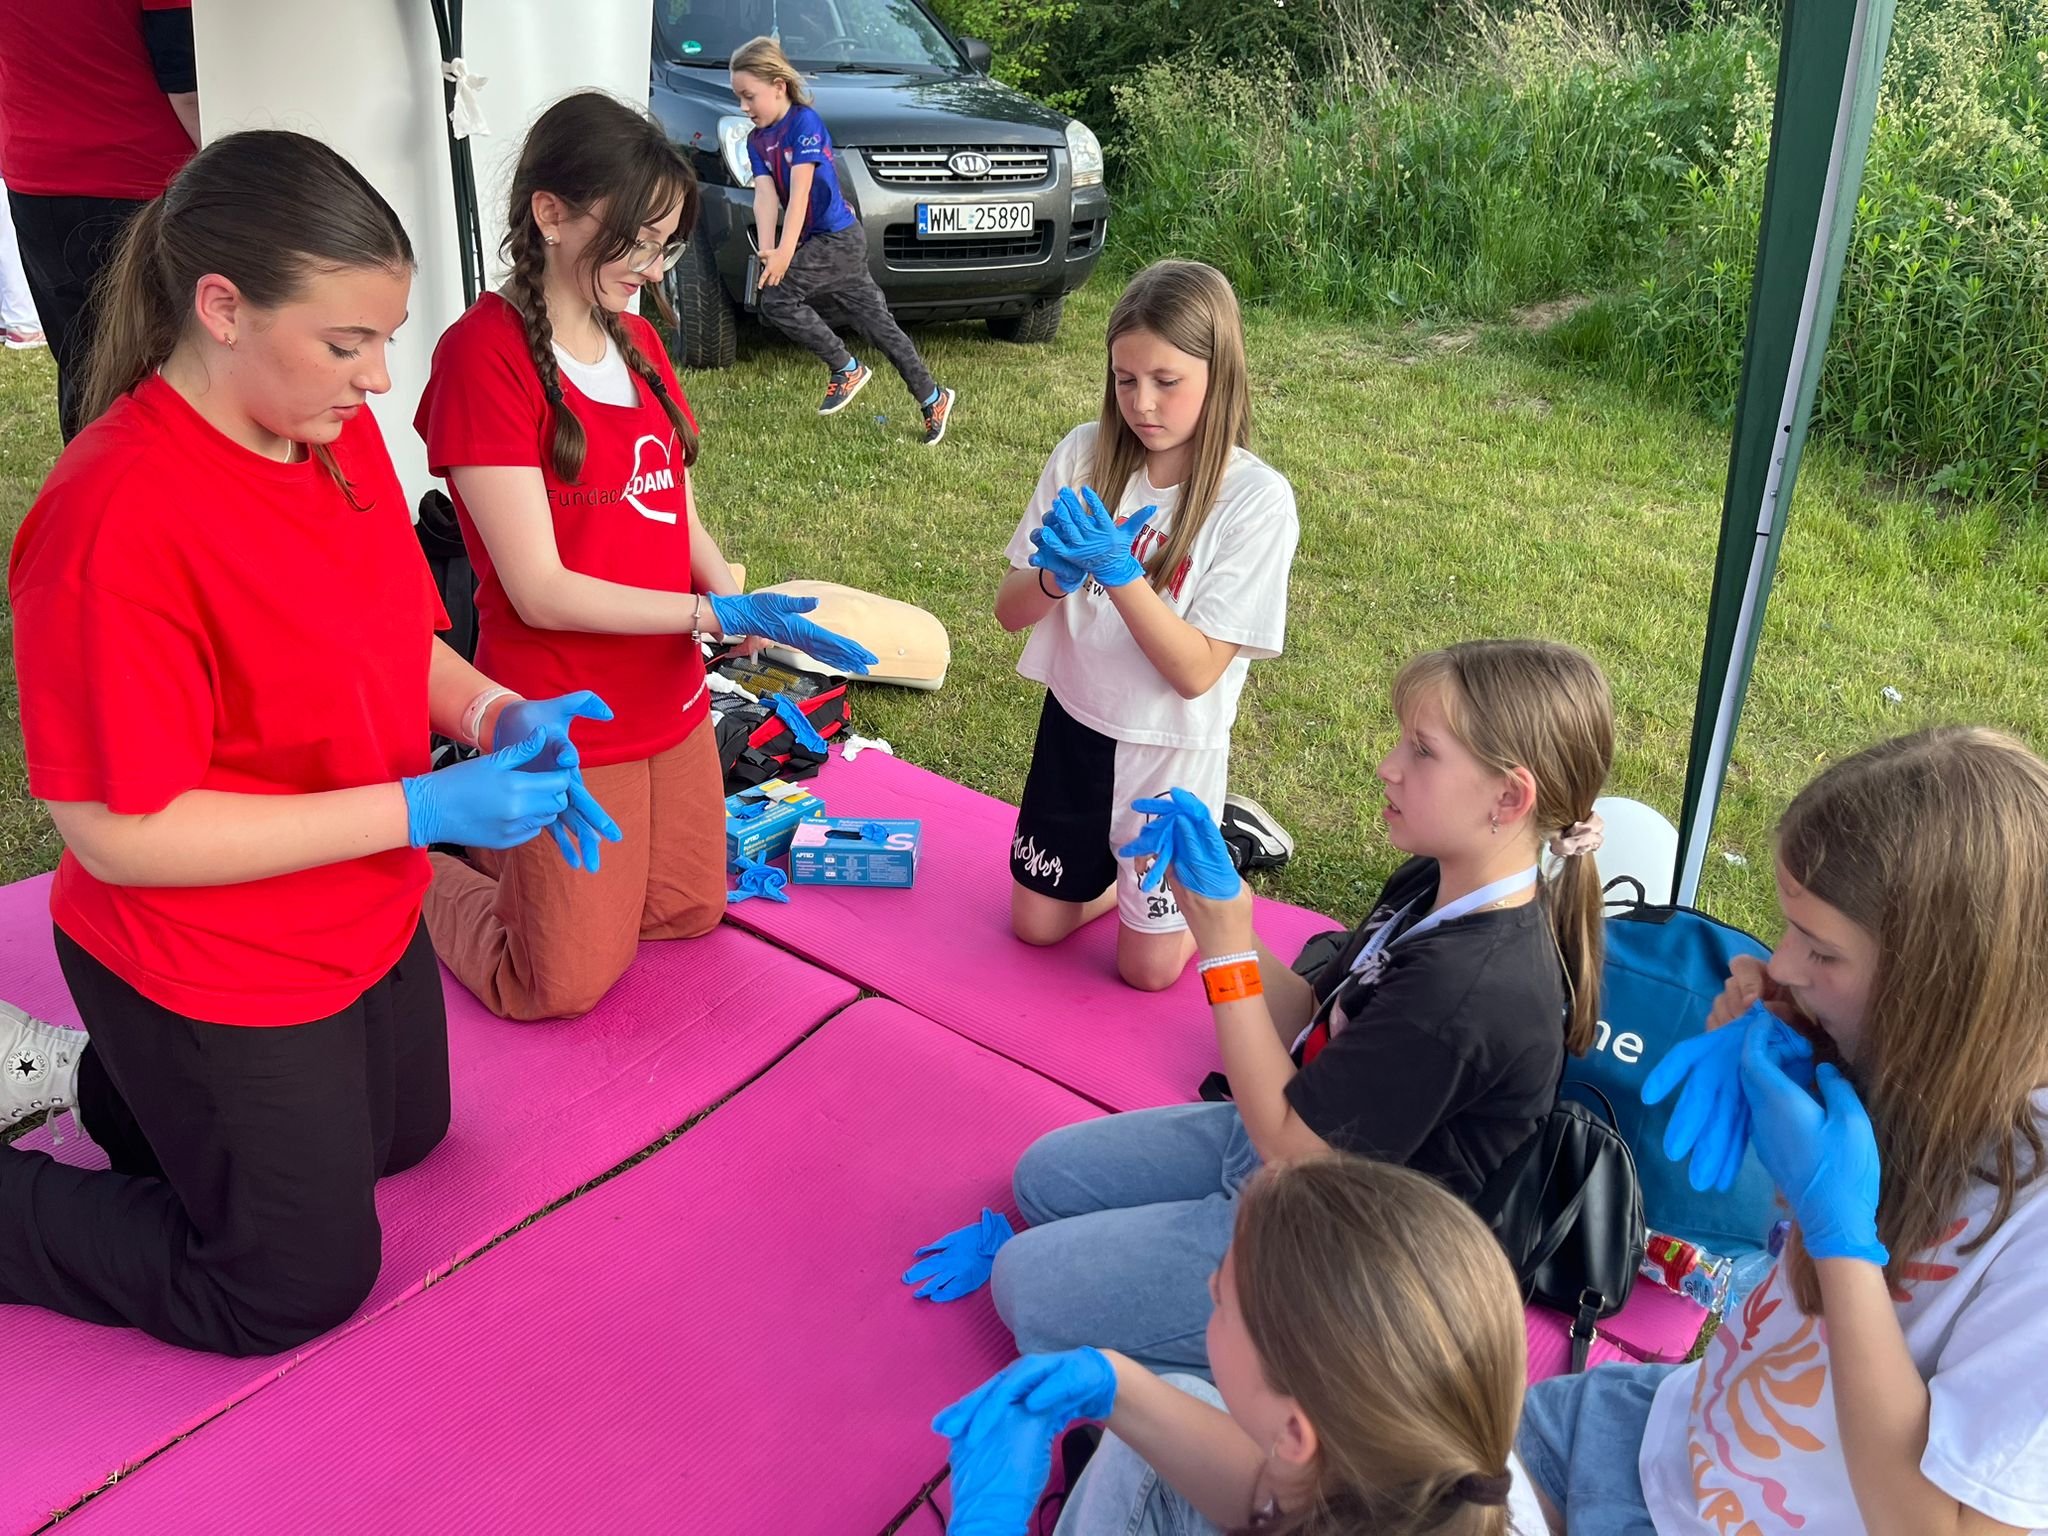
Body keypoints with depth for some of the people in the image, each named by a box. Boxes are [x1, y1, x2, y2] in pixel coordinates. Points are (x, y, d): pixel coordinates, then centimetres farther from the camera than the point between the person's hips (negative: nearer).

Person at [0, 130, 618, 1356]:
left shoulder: (341, 430, -7)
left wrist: (493, 714, -15)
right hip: (216, 974, -8)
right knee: (305, 1283, 11)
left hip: (372, 920, 8)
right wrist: (421, 811, -29)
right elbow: (119, 834, -27)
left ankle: (105, 1074, 37)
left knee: (403, 1136, 30)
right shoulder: (117, 519, -31)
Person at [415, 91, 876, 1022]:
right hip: (565, 727, -7)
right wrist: (718, 616, -23)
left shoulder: (637, 341, 7)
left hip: (672, 702, 8)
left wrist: (737, 603, -10)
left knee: (692, 915, 19)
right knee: (569, 986, 4)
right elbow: (541, 592, -21)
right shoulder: (484, 353, -17)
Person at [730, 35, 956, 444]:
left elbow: (800, 191, -21)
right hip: (820, 243, 8)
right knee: (879, 323, 9)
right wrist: (767, 249, -22)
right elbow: (765, 195, -4)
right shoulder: (757, 140, 11)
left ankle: (846, 368, -7)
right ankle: (933, 399, 16)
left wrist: (785, 252, -31)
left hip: (838, 238, -8)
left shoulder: (804, 121, -11)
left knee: (775, 298, -19)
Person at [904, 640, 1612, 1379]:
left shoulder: (1468, 992, -35)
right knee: (1043, 1174, 12)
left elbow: (1290, 1144, -26)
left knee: (1026, 1288, -4)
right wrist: (1219, 897, -13)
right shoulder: (1435, 886, -6)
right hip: (1288, 1131, 9)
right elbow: (1308, 1024, 0)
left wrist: (1227, 947, -26)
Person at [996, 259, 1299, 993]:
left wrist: (1117, 569, -33)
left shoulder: (1256, 499, -20)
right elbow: (1010, 611, -6)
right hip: (1073, 723, 4)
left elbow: (1195, 672, -22)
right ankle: (1126, 864, 42)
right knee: (1037, 925, 16)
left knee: (1149, 966, 9)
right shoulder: (1086, 453, -10)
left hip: (1170, 750, -3)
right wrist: (1056, 574, -28)